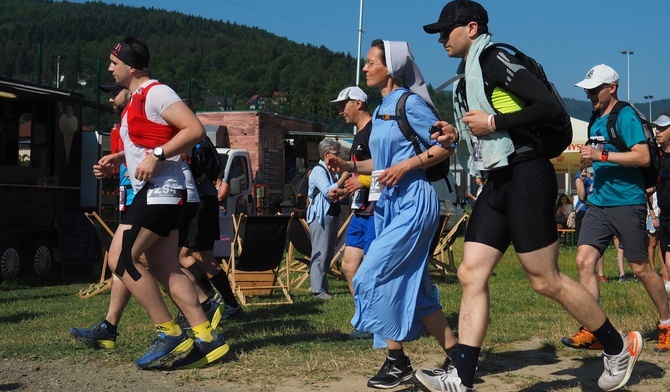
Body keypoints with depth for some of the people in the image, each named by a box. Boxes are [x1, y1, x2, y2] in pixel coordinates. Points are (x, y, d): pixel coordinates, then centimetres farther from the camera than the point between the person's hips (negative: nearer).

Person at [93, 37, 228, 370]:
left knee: (120, 258, -11)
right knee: (164, 269, 7)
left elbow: (195, 130, -20)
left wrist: (157, 156, -24)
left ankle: (171, 335, -7)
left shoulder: (155, 93, -11)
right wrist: (117, 159, 17)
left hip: (160, 190, -10)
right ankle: (206, 338, 8)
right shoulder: (135, 100, 20)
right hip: (152, 191, 10)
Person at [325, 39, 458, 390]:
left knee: (373, 278, -12)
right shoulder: (381, 111, 16)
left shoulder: (410, 103, -9)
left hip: (413, 202, -9)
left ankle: (398, 361, 0)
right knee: (411, 288, 7)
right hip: (389, 204, 9)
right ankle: (456, 357, 13)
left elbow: (446, 146, -10)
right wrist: (349, 166, 8)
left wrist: (407, 166, -20)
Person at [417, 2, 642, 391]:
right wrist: (458, 136, 11)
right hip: (499, 183, 10)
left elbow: (549, 106, -19)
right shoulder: (468, 74, 20)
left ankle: (619, 346, 16)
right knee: (472, 274, 1)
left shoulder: (494, 59, -9)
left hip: (526, 178, -10)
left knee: (546, 280, -2)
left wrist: (493, 122, -17)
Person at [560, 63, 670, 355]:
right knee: (584, 260, -6)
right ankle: (592, 329, -3)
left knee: (640, 268, 1)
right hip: (599, 202, 7)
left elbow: (643, 156, -21)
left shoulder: (625, 116, -10)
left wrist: (602, 155, -23)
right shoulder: (597, 121, 14)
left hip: (627, 203, -7)